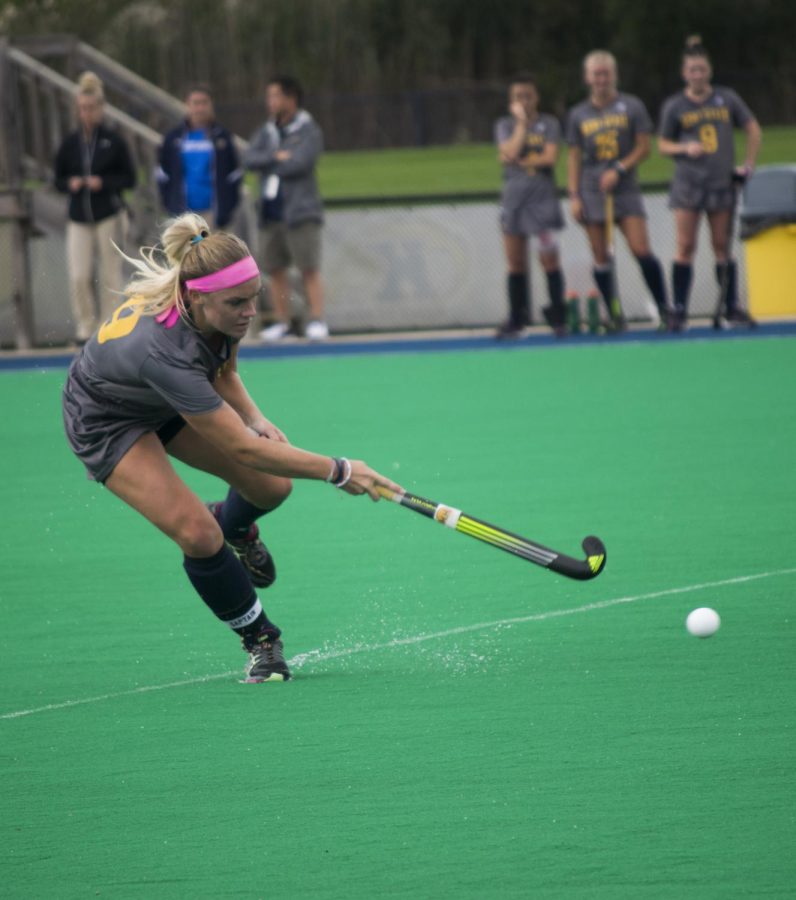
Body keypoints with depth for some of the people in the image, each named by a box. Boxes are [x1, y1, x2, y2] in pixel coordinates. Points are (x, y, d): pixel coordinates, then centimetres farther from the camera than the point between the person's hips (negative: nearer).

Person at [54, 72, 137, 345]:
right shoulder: (70, 143, 4)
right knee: (79, 276, -5)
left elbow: (129, 178, 0)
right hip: (79, 218, 2)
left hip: (109, 216, -2)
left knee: (110, 275, 2)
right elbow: (58, 180, 11)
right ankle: (85, 325, 11)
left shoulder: (114, 141, -3)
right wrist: (70, 184, -11)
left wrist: (104, 183, -15)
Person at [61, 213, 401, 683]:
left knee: (271, 488, -1)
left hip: (168, 401, 7)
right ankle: (261, 641, 4)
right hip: (107, 421, -7)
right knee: (197, 533, -20)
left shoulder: (218, 312, -24)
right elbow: (242, 450, -40)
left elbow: (222, 370, 0)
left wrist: (254, 418, -19)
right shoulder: (163, 348, -45)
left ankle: (234, 527, 36)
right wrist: (339, 471, -37)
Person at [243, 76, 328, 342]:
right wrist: (276, 157, -14)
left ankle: (317, 320, -8)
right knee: (275, 270, 5)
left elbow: (300, 163, -17)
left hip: (300, 212, -6)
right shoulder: (266, 133, 14)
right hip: (270, 212, 6)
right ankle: (282, 322, 10)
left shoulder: (309, 131, -3)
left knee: (309, 269, -8)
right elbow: (249, 159, 0)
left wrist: (267, 166, -4)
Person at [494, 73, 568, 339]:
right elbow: (511, 151, -9)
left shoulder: (549, 124, 4)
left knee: (549, 258, -9)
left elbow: (550, 157, -9)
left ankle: (557, 317, -2)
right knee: (515, 262, 5)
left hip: (542, 196, -3)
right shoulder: (505, 125, 8)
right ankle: (516, 320, 10)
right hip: (513, 197, 3)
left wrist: (519, 161, -7)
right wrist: (521, 122, -7)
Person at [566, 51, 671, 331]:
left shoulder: (631, 106, 3)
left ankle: (664, 309, -2)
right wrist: (574, 197, 2)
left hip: (625, 189, -2)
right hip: (592, 192, 2)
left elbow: (644, 147, 1)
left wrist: (618, 171, -12)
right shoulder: (578, 114, 9)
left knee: (641, 250, -12)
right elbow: (574, 158, 10)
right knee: (600, 257, 0)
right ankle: (615, 316, 6)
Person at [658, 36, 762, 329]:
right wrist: (685, 148, -13)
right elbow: (663, 144, 7)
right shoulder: (674, 106, 1)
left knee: (722, 246, 4)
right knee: (685, 247, -6)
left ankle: (732, 307, 9)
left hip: (722, 183, 1)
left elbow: (753, 128, 12)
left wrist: (748, 163, 5)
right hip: (687, 183, -1)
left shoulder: (727, 99, 4)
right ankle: (679, 310, -4)